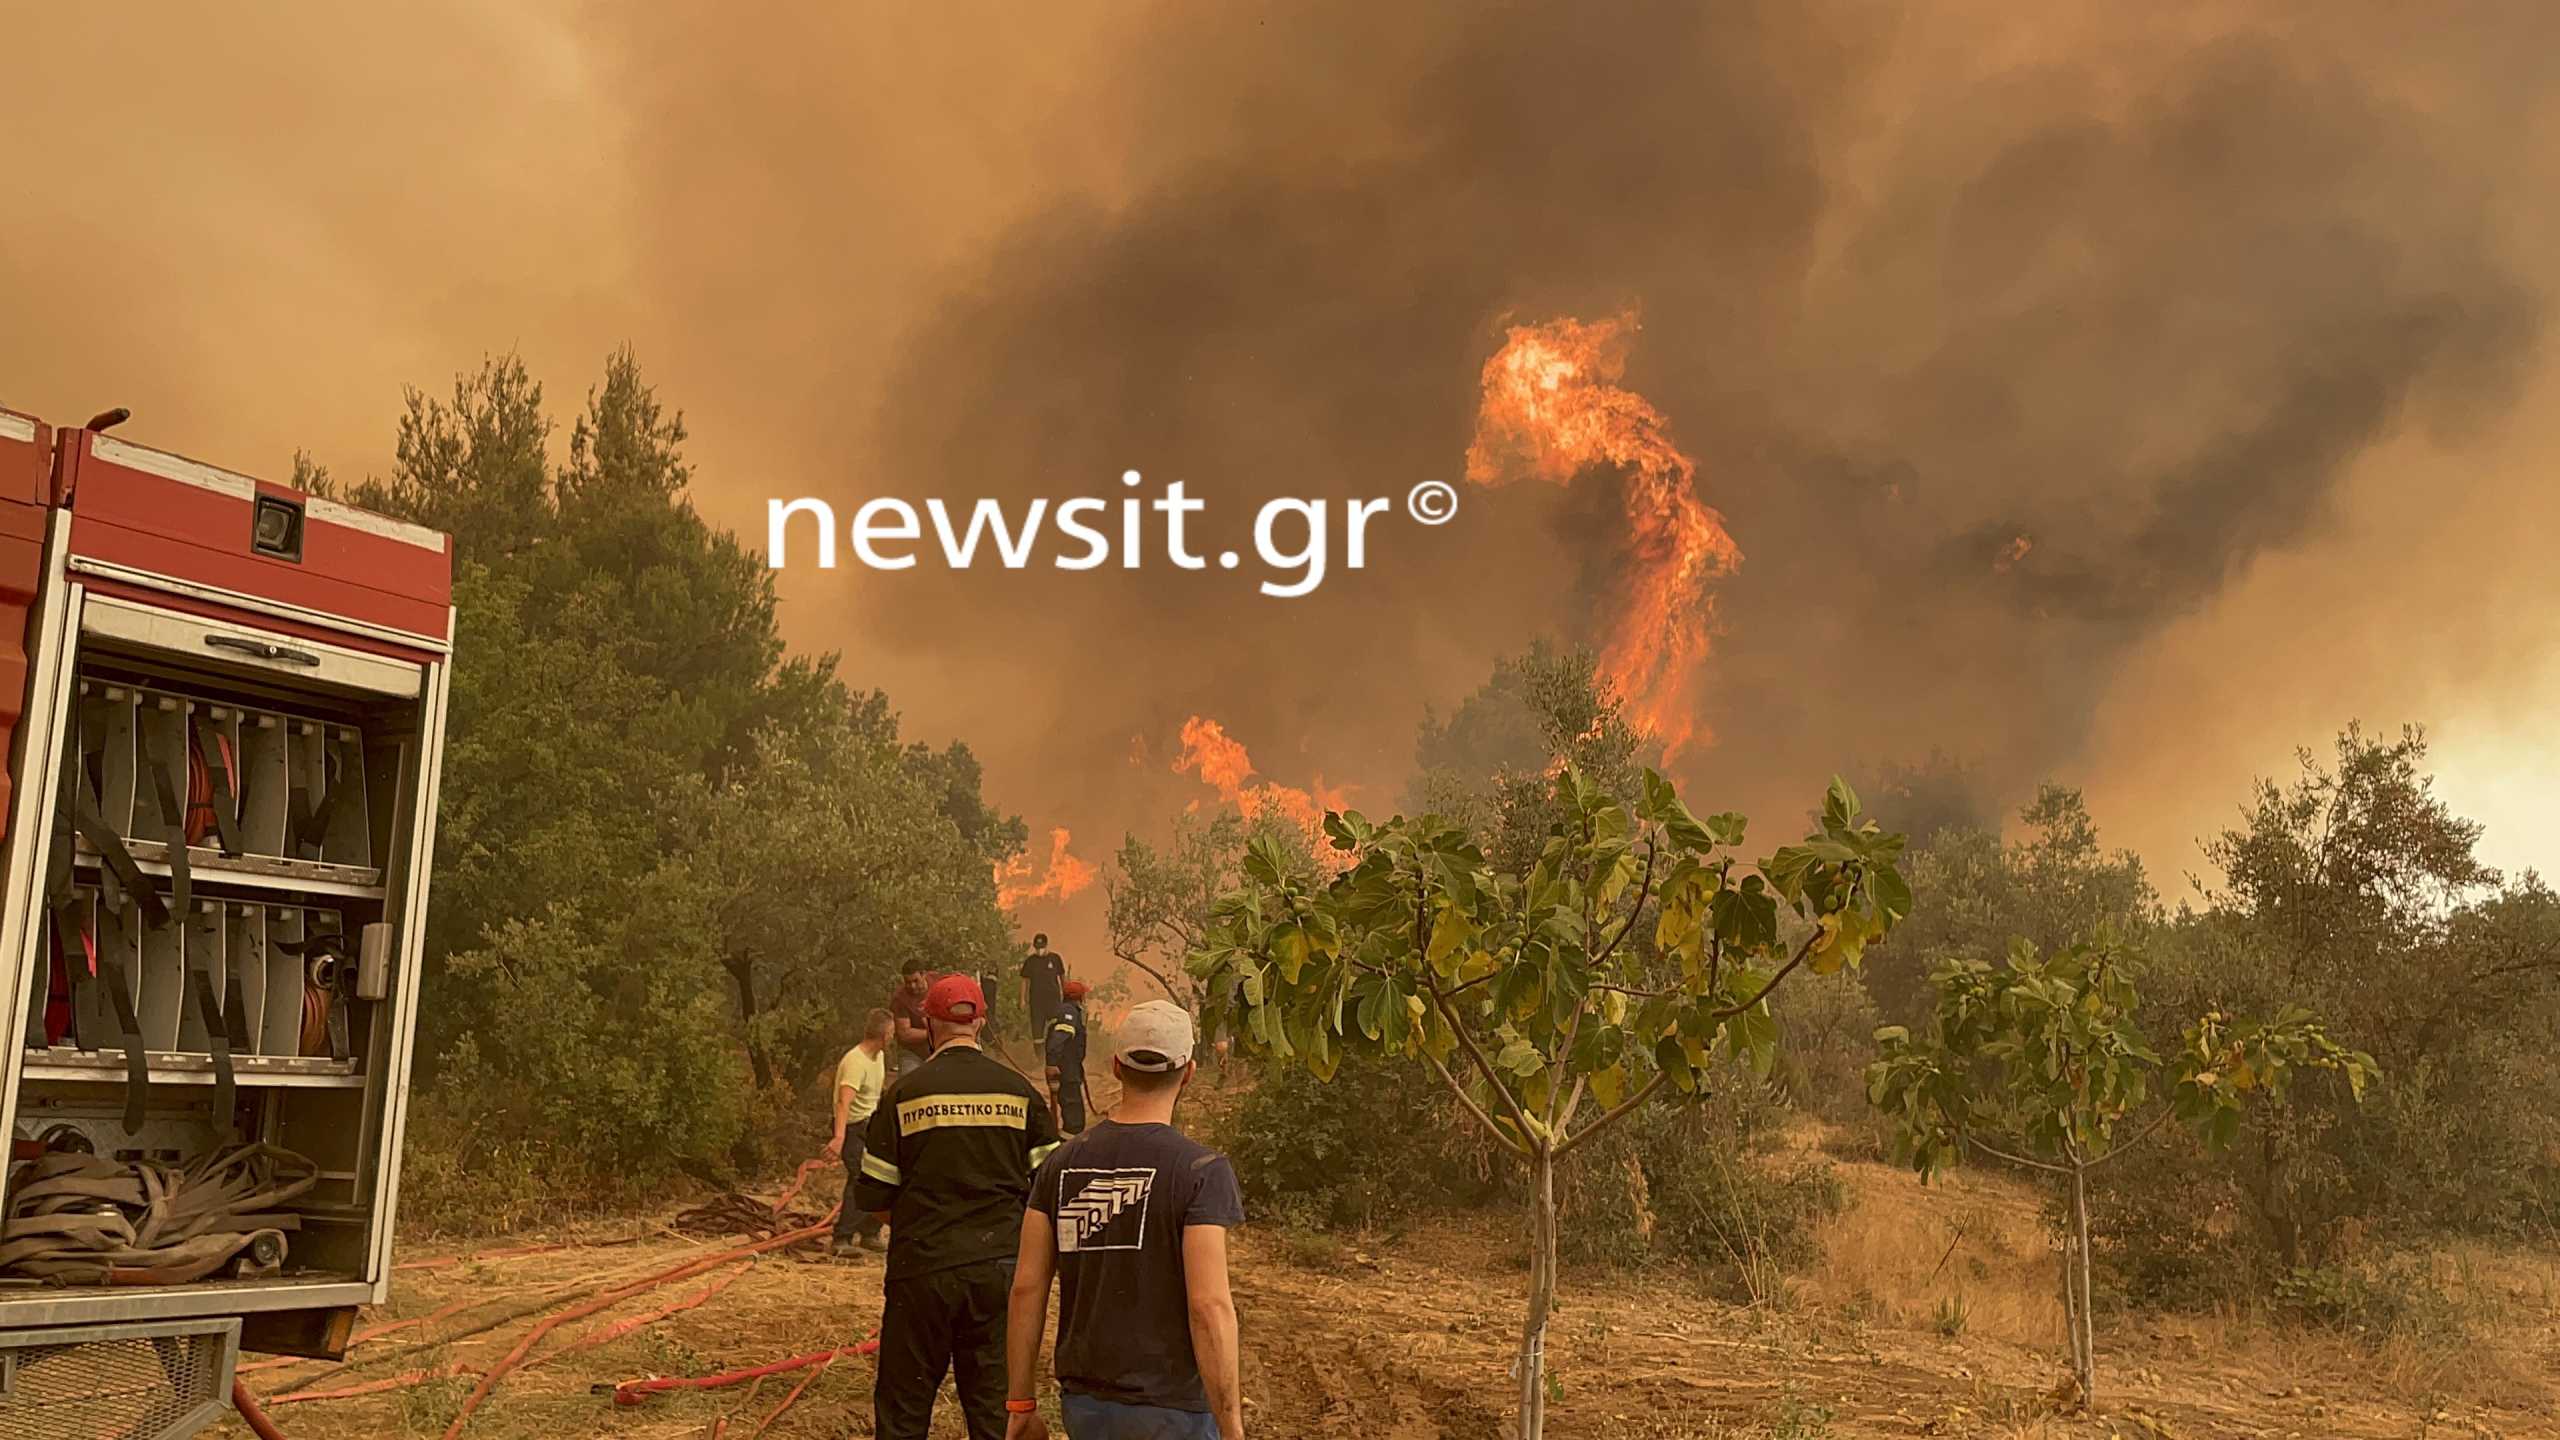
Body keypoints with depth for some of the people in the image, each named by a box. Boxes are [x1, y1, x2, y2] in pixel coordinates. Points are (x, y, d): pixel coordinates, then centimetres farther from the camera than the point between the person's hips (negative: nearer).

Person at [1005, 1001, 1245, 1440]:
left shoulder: (1064, 1161, 3)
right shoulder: (1201, 1169, -12)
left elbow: (1027, 1287, 3)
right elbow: (1209, 1306, -18)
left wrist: (1020, 1403, 11)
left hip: (1083, 1403, 5)